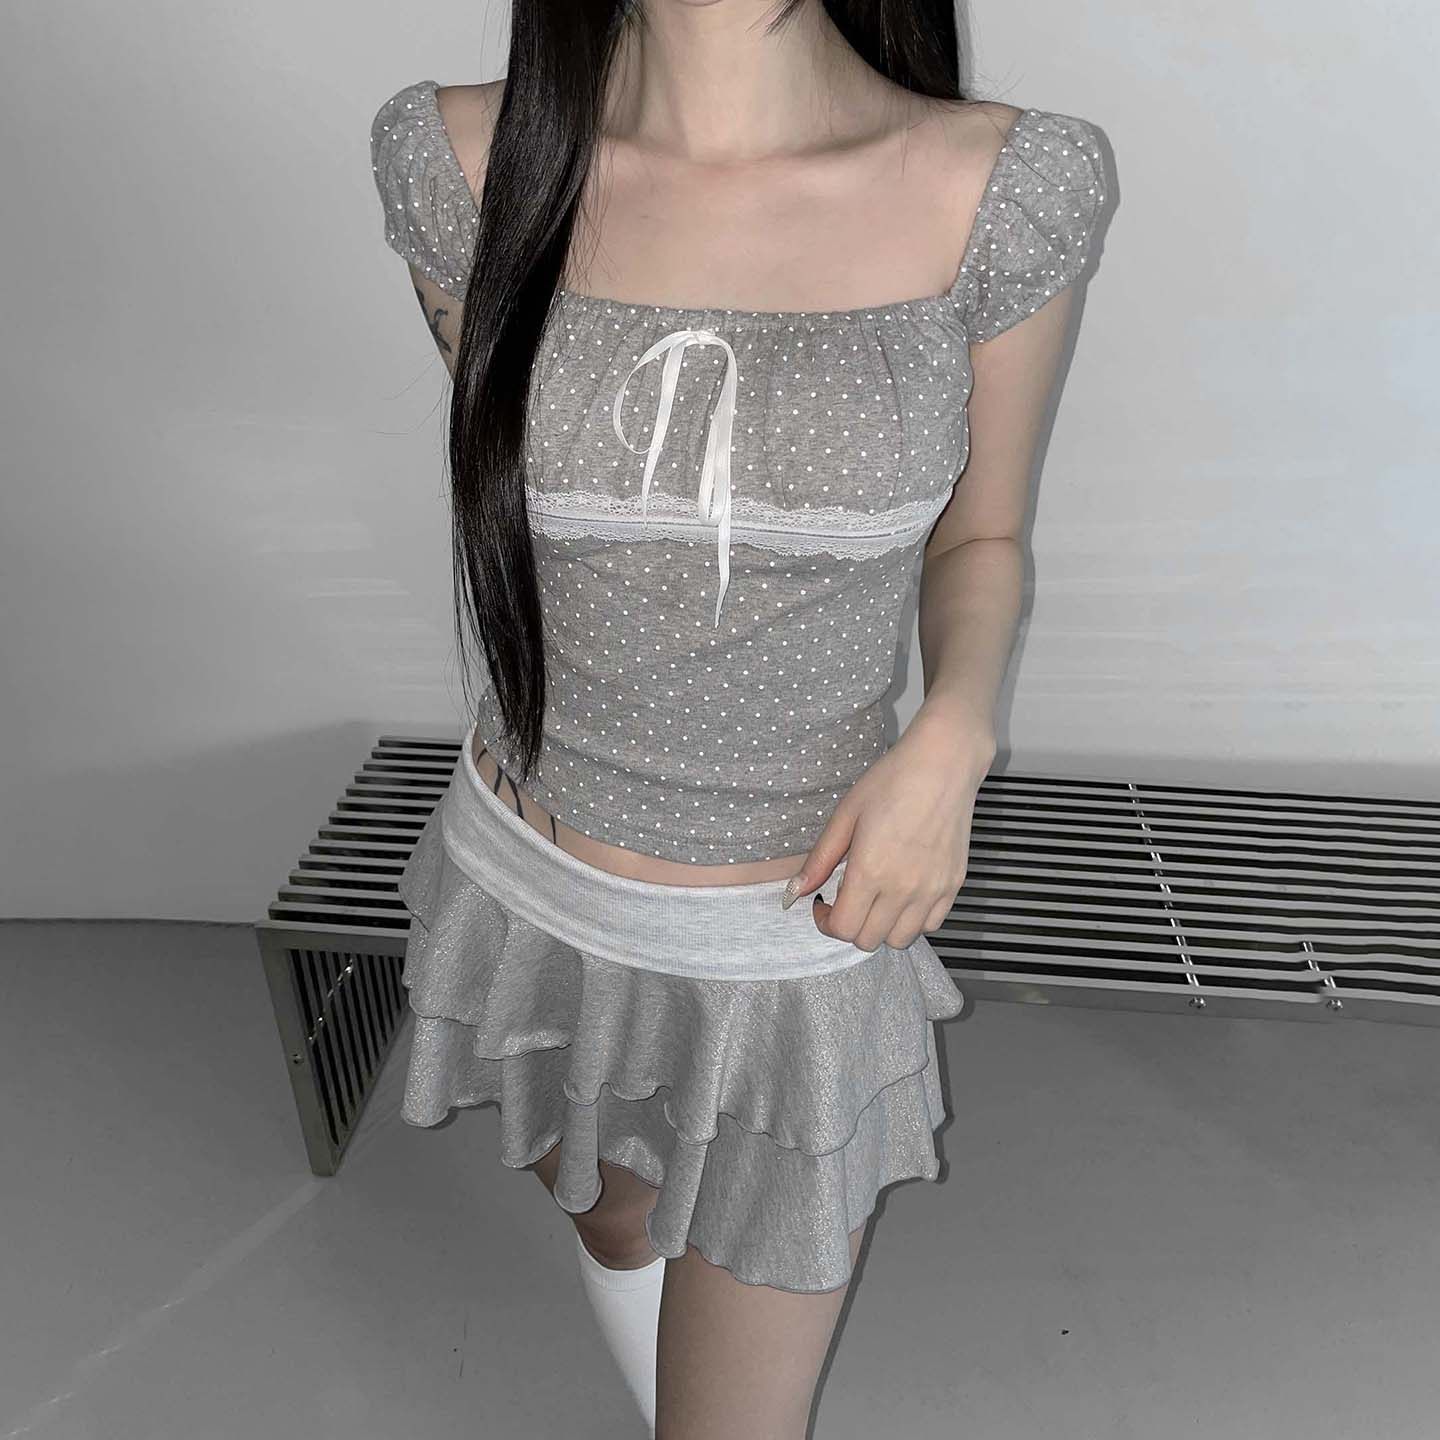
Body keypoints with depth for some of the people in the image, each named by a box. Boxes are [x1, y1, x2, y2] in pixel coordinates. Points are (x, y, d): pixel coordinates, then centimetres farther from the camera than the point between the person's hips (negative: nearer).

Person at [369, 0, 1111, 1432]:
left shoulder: (1004, 190, -14)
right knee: (608, 1227, 33)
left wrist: (951, 744, -19)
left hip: (797, 940, -2)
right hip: (531, 891, 3)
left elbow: (979, 537, 0)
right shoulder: (462, 163, -11)